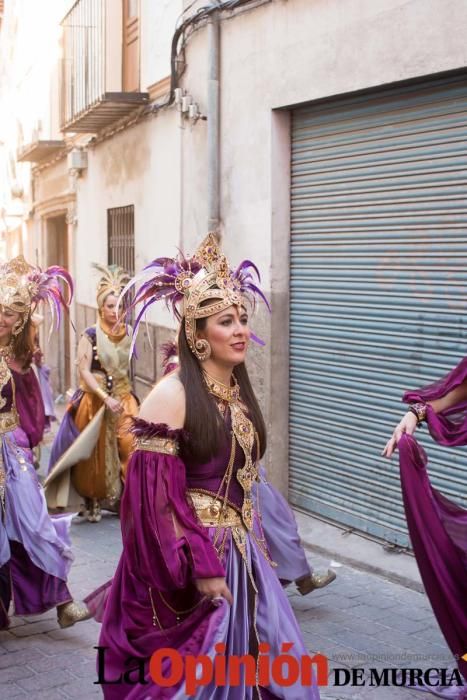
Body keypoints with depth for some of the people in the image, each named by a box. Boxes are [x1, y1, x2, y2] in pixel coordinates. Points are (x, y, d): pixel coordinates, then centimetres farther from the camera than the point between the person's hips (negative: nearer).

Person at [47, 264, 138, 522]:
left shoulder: (127, 334, 6)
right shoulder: (90, 335, -6)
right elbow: (84, 371, -11)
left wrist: (124, 398, 6)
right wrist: (106, 398, -19)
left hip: (123, 398, 3)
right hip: (95, 401, -3)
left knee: (130, 444, -14)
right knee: (96, 454, 4)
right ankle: (93, 502, 20)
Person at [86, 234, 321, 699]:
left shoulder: (239, 392, 8)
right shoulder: (171, 395, -17)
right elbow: (157, 496, -19)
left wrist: (256, 543, 17)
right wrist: (200, 566, -20)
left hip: (243, 553, 8)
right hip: (192, 558, -7)